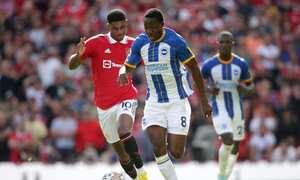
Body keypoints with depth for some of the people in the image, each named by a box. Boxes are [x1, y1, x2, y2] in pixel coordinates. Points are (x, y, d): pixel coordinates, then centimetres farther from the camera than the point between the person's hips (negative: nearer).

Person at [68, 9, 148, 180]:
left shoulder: (134, 44, 1)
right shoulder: (96, 43, -4)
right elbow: (72, 65, -4)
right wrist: (79, 55, -26)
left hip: (126, 99, -1)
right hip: (104, 105, 1)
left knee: (124, 131, -33)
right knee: (123, 155, 8)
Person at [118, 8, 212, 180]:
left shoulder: (175, 41, -15)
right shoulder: (140, 43, -2)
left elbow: (194, 69, -7)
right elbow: (127, 66, 9)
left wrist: (204, 101, -5)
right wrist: (123, 73, -17)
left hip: (178, 102, -3)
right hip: (154, 103, 3)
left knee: (176, 153, -4)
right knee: (159, 149, -16)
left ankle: (175, 139, 34)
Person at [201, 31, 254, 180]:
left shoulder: (241, 64, -3)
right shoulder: (209, 65, -8)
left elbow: (250, 87, 7)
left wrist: (244, 89, -17)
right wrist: (209, 89, -14)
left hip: (237, 110, 3)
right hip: (219, 110, -3)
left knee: (235, 146, 13)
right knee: (228, 141, -22)